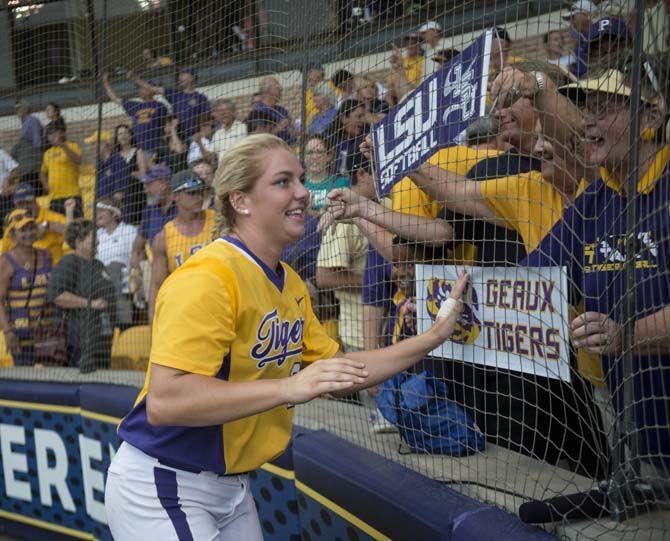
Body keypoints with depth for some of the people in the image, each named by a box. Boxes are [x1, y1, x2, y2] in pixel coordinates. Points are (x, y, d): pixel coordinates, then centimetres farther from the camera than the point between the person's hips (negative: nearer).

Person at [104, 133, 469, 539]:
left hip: (234, 488, 8)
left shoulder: (292, 284, 5)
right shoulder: (208, 277, -22)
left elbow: (335, 372, 12)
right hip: (160, 490, -8)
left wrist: (433, 337, 6)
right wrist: (289, 388, -36)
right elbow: (163, 401, -31)